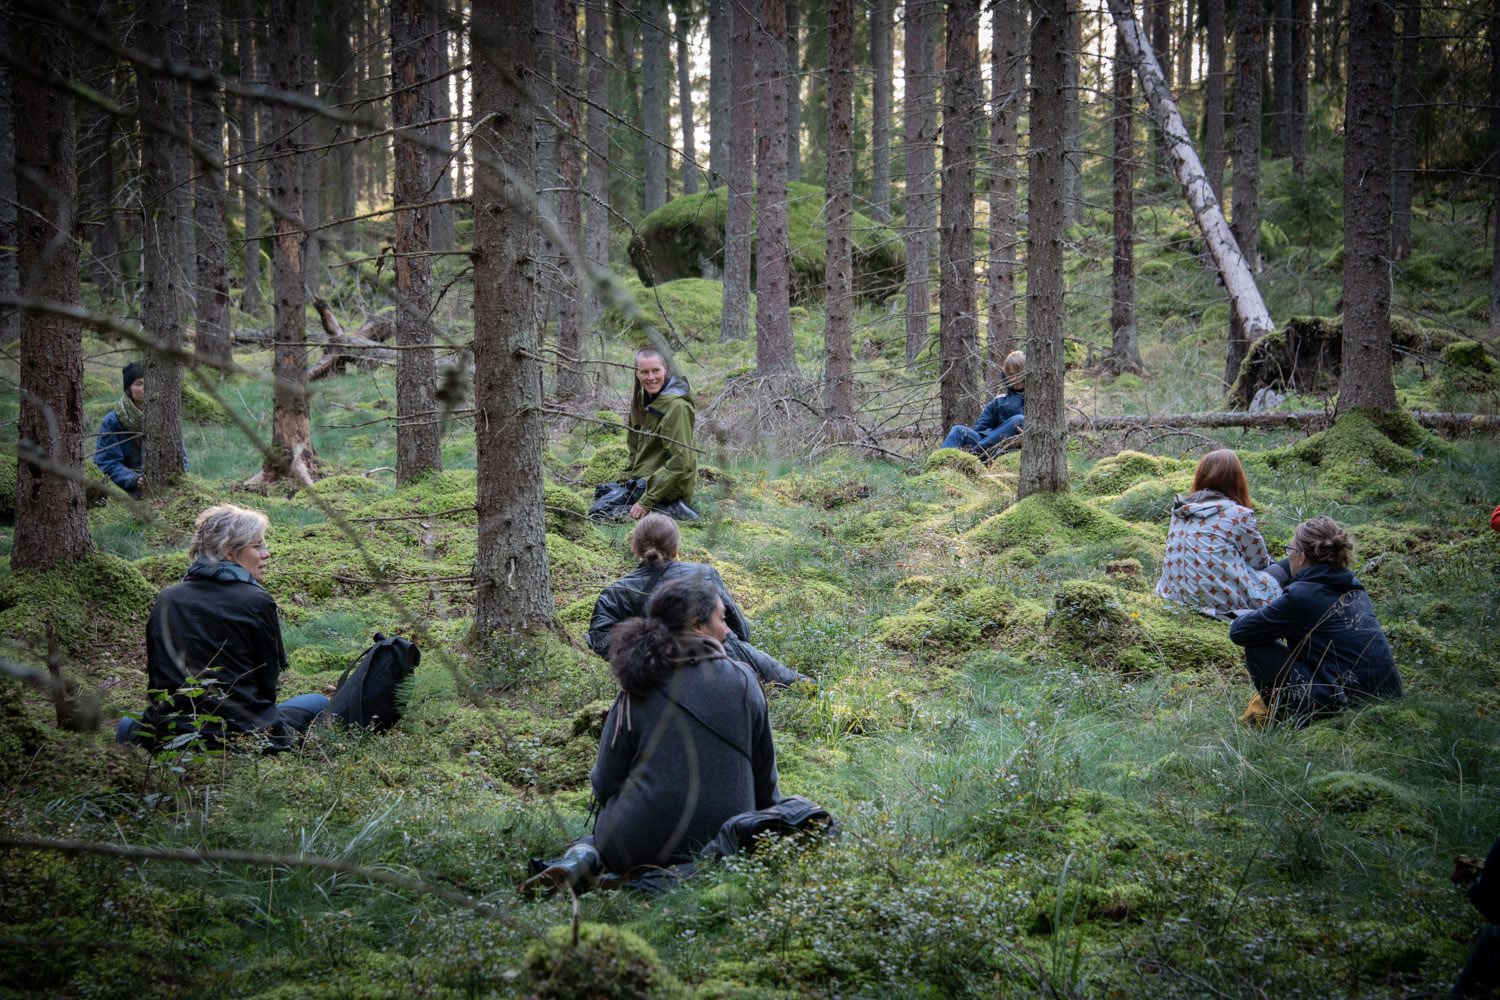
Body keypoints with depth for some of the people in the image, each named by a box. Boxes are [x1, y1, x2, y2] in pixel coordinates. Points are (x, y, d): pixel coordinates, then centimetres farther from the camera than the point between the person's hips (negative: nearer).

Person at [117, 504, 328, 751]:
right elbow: (268, 681, -1)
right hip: (241, 736, -4)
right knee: (318, 703, 20)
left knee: (128, 725, 38)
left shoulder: (166, 600, 6)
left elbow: (155, 674, 12)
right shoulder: (258, 602, -6)